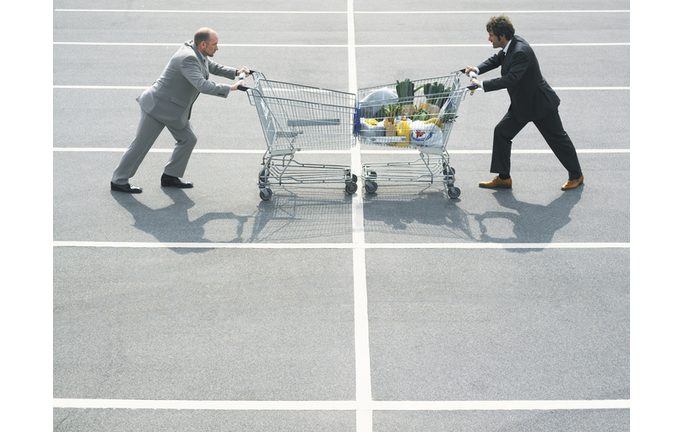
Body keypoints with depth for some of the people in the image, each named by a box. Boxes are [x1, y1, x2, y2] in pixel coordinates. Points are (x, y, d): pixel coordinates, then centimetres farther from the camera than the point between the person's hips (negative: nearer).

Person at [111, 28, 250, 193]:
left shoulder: (195, 50, 2)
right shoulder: (188, 59, -28)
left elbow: (213, 67, 18)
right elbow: (203, 85, -38)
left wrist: (236, 72, 5)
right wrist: (230, 88, -34)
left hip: (173, 108, 10)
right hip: (158, 107, -10)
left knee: (188, 139, 12)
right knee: (140, 146, 1)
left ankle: (170, 176, 23)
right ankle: (118, 181, 14)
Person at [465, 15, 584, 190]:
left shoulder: (521, 52, -30)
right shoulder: (510, 45, -3)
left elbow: (510, 79, -36)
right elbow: (497, 58, 15)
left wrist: (482, 85, -33)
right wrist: (478, 69, -2)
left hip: (540, 104, -9)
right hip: (521, 105, 9)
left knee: (558, 138, 6)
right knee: (501, 132, 3)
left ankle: (576, 175, 24)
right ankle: (503, 178, 10)